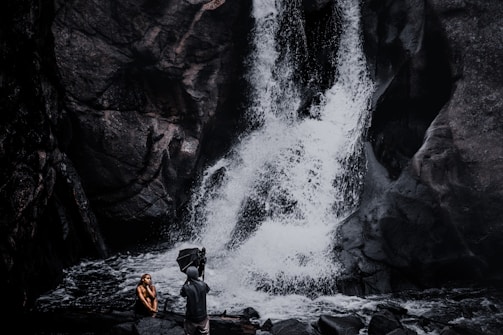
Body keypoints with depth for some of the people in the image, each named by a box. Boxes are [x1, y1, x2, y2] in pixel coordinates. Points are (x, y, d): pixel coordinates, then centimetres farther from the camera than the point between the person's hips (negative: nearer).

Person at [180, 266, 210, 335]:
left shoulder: (187, 288, -22)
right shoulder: (203, 285, -15)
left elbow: (182, 293, 1)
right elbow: (207, 289, 9)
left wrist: (187, 281, -2)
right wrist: (199, 280, 10)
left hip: (191, 317, -1)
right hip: (202, 316, 2)